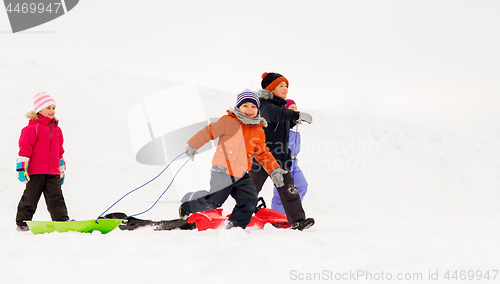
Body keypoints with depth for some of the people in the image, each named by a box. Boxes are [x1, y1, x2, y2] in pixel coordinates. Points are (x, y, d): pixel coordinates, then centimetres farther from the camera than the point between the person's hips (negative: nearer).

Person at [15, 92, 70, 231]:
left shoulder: (56, 129, 17)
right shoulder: (33, 128, -5)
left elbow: (59, 150, 26)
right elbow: (24, 147, -9)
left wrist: (61, 170, 28)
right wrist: (22, 167, -14)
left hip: (52, 173, 5)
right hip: (35, 171, -5)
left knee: (56, 198, -3)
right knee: (30, 198, 2)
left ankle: (62, 220, -7)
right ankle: (22, 222, 14)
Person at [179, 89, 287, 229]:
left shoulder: (258, 131, 9)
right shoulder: (229, 122, -8)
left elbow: (263, 154, 16)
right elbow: (209, 131, -7)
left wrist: (274, 170, 7)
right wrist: (193, 145, -13)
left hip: (242, 175, 6)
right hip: (223, 171, -6)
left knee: (250, 202, -7)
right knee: (214, 201, -5)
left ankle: (233, 227, 8)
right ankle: (187, 204, 20)